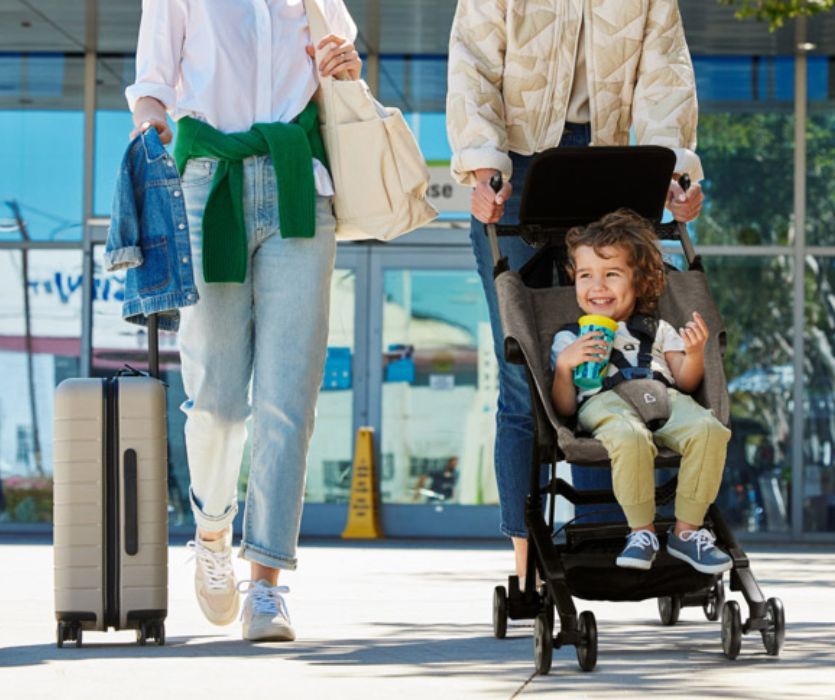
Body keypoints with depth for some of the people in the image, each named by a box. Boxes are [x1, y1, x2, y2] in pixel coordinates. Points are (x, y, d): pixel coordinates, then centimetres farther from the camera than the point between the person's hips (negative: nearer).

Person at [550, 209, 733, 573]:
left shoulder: (658, 330, 31)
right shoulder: (568, 340, 24)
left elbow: (685, 382, 19)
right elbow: (563, 408, 12)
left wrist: (694, 352, 1)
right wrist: (564, 365, -5)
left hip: (663, 397, 3)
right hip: (603, 402, -3)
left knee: (707, 429, -32)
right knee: (629, 436, -42)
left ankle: (687, 530, -20)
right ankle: (642, 531, -23)